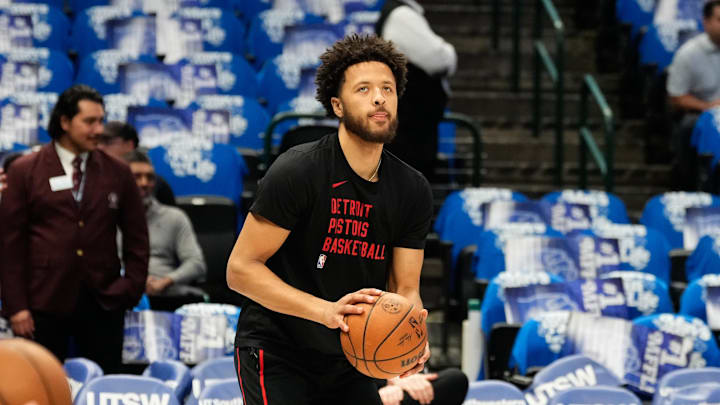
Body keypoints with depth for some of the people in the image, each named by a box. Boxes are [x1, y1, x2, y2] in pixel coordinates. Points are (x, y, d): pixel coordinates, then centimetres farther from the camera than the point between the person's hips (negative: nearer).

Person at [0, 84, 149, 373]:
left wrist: (133, 287, 3)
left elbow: (137, 237, 14)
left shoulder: (117, 173, 9)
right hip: (45, 303, -2)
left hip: (102, 303, 2)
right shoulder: (25, 172, 2)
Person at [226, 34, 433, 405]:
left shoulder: (412, 190, -1)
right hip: (275, 356, -6)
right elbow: (241, 269, -19)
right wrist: (326, 311, -31)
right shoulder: (297, 172, -18)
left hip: (348, 361, 6)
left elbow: (405, 288, 3)